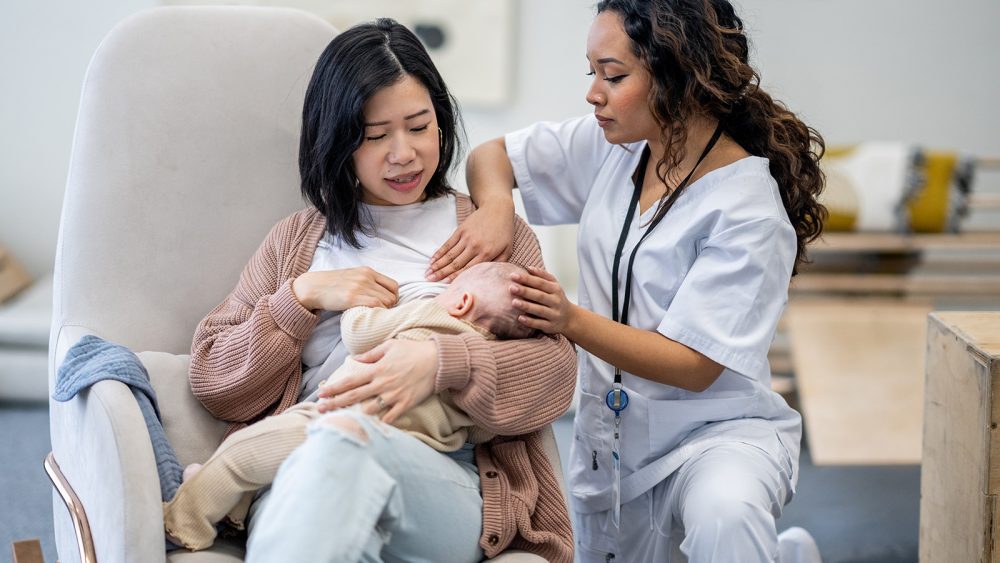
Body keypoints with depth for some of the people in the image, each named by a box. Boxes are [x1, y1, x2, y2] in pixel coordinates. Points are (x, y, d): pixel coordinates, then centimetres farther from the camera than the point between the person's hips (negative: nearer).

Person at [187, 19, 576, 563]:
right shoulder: (297, 240, 26)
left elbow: (553, 369, 6)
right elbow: (212, 380, 19)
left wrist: (442, 362, -13)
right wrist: (303, 296, 4)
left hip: (451, 484, 0)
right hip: (296, 473, 1)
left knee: (347, 434, -38)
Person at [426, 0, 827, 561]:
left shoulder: (750, 209, -20)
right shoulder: (611, 146, -1)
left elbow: (695, 366, -23)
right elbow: (492, 155, 7)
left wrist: (572, 321, -35)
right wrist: (495, 205, -17)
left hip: (716, 430, -7)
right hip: (611, 437, 7)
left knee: (723, 517, -39)